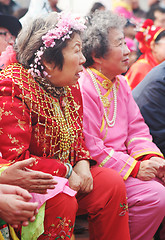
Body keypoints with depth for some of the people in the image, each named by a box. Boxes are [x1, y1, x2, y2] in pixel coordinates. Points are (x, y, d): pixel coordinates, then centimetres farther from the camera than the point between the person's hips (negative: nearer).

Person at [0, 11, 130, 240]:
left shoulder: (70, 86, 6)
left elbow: (77, 138, 18)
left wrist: (82, 163, -5)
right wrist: (66, 172, -20)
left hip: (66, 172, 8)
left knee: (113, 183, -10)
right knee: (63, 201, -32)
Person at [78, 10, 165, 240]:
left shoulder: (120, 83, 12)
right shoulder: (82, 89, -18)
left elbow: (137, 128, 13)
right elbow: (89, 148, -21)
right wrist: (134, 168, -19)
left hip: (123, 160, 9)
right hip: (97, 170, -9)